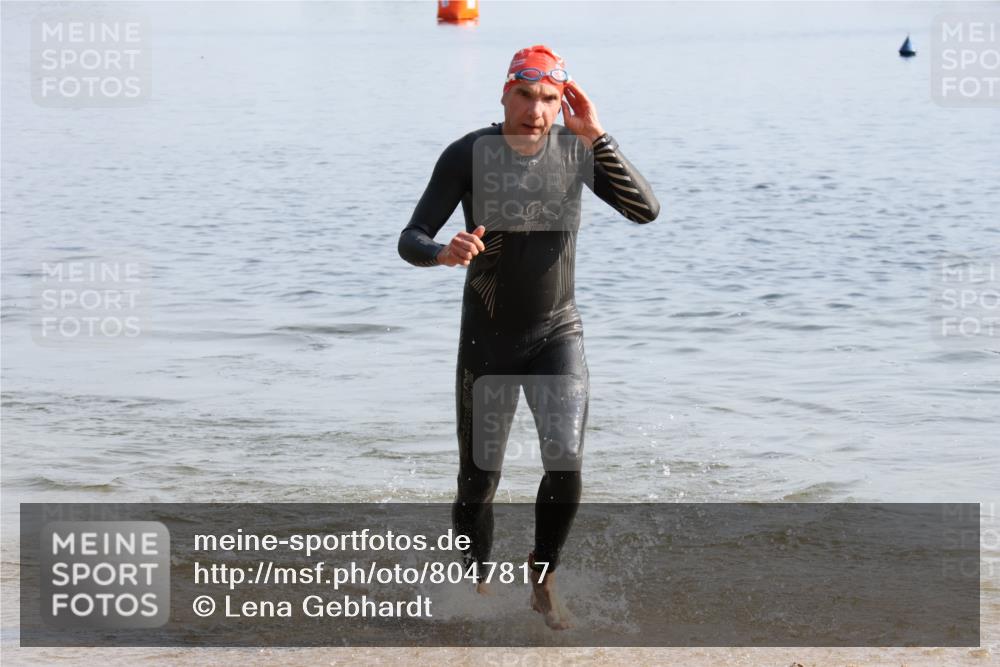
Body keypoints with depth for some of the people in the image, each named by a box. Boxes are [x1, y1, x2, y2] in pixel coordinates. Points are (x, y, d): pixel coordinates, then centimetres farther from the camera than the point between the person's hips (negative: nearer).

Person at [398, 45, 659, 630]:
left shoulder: (576, 149, -8)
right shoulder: (467, 155, -14)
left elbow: (646, 211, -19)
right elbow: (411, 241, -15)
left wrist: (597, 137, -26)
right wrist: (444, 252, -39)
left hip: (558, 333, 1)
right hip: (487, 340, -1)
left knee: (567, 461, -18)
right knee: (479, 485, 5)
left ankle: (543, 576, 5)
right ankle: (478, 588, 29)